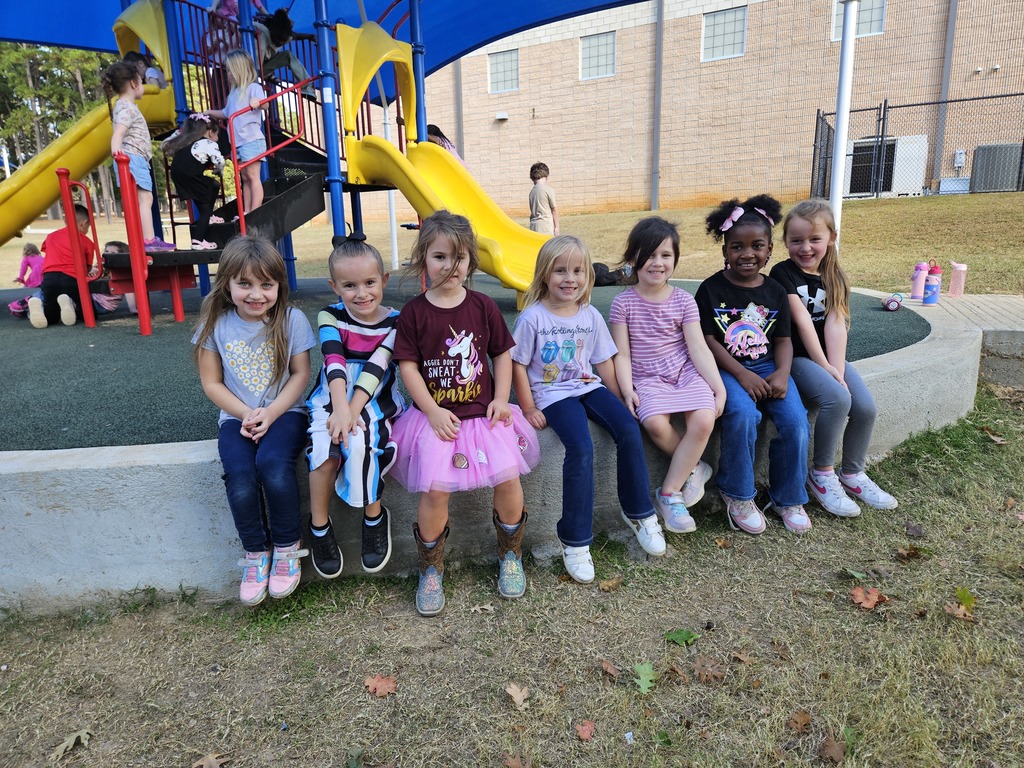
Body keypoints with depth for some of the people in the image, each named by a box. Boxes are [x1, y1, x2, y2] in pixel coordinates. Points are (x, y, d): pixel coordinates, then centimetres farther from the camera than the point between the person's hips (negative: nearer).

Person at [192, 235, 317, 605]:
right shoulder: (216, 324, -1)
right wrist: (245, 414, -12)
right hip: (237, 417, 2)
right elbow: (211, 382, 3)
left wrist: (271, 413, -15)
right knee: (241, 482, -25)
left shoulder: (291, 320, -5)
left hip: (283, 412, -1)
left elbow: (301, 374, -3)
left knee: (273, 466, -31)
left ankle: (287, 548, -6)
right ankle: (255, 553, 2)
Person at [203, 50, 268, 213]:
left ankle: (256, 213, -12)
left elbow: (265, 104, -21)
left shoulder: (253, 87, -4)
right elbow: (226, 114, 31)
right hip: (237, 142, 8)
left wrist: (257, 102, -40)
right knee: (245, 178, 8)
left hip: (252, 140, -8)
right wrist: (209, 112, 30)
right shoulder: (233, 92, 21)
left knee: (253, 176, -11)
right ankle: (247, 213, 9)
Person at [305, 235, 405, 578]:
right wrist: (340, 409, -29)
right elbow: (334, 364, -15)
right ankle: (319, 526, -3)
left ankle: (374, 517, -8)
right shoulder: (331, 317, -1)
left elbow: (376, 369, -15)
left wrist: (353, 411, -26)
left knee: (359, 442, -31)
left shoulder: (395, 323, -4)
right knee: (326, 452, -27)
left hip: (375, 402, -1)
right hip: (332, 399, 1)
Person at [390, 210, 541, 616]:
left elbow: (502, 354, 10)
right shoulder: (414, 313, -1)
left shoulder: (483, 306, 4)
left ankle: (510, 554, 13)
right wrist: (432, 410, -11)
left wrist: (500, 400, -2)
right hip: (435, 414, -1)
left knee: (508, 475, -16)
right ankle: (431, 568, 9)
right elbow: (407, 366, -2)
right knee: (435, 488, -19)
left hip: (482, 411, 2)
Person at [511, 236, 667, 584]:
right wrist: (528, 408, -8)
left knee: (629, 431, -20)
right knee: (581, 448, -29)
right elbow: (517, 364, -5)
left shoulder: (591, 316, 6)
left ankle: (638, 512, 3)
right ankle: (575, 541, -15)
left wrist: (619, 400, 8)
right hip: (552, 394, -4)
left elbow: (603, 362, 12)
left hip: (589, 386, 5)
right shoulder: (533, 317, -7)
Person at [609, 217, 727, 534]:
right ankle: (693, 468, -2)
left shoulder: (683, 300, 3)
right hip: (648, 380, -1)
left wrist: (719, 387, -9)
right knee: (656, 423, -32)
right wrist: (627, 390, -15)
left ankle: (669, 493, -10)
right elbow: (622, 354, -2)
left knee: (704, 420, -26)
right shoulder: (623, 303, -1)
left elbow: (699, 348, 0)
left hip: (686, 374, 2)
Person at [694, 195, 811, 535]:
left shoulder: (775, 292, 9)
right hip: (727, 368, -4)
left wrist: (781, 374, -14)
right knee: (742, 414, -32)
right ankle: (737, 494, -9)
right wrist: (742, 375, -18)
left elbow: (783, 339, 6)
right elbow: (707, 339, -9)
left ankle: (788, 497, 6)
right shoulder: (712, 289, -3)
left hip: (768, 366, 4)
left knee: (795, 421, -18)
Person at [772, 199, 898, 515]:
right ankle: (821, 474, -9)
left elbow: (835, 324, -7)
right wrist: (824, 366, -18)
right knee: (837, 398, -28)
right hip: (797, 356, -5)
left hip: (829, 356, 5)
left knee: (866, 406, -14)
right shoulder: (783, 273, -5)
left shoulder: (835, 278, 8)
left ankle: (852, 474, 9)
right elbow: (803, 321, -13)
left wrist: (836, 368, -20)